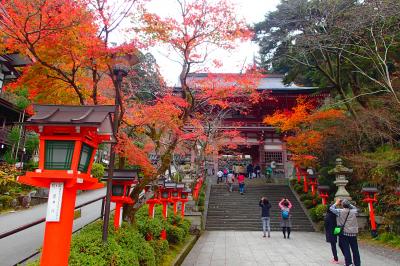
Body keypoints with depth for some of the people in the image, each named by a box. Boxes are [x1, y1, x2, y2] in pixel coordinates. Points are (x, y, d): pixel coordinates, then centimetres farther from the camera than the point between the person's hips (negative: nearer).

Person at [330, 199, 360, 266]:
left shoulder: (340, 211, -9)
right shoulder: (354, 212, -3)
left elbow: (331, 208, 3)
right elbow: (355, 208, 20)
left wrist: (336, 203, 17)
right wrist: (348, 204, 17)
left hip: (344, 233, -3)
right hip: (353, 233, 3)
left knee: (346, 249, 3)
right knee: (355, 250, 12)